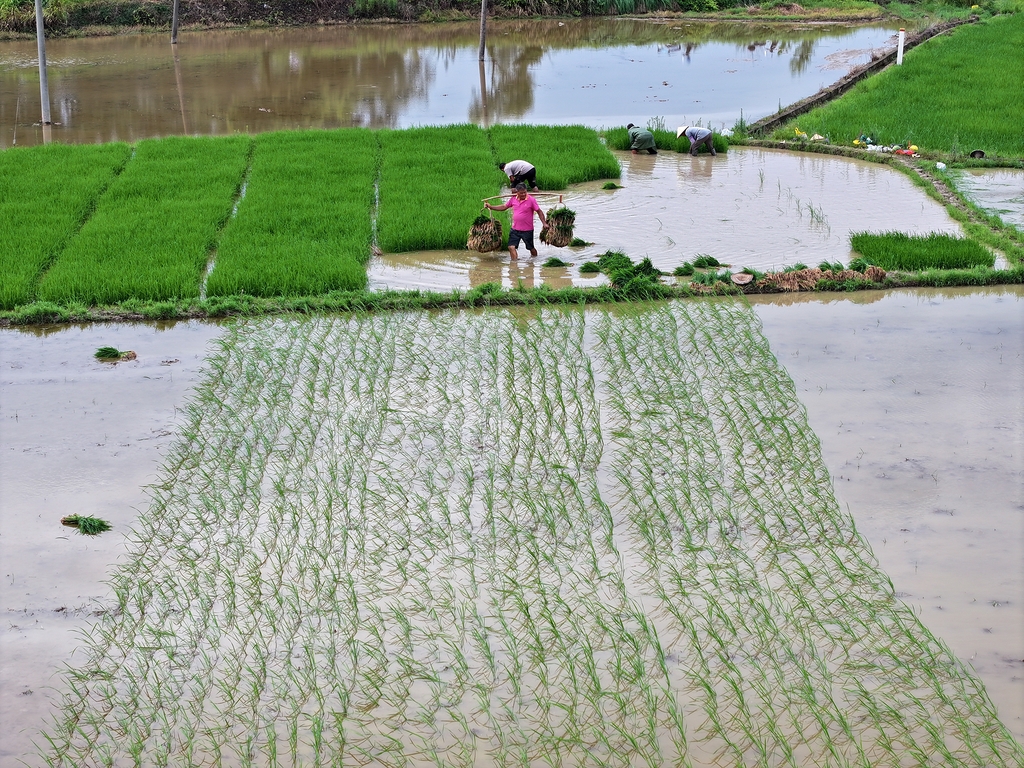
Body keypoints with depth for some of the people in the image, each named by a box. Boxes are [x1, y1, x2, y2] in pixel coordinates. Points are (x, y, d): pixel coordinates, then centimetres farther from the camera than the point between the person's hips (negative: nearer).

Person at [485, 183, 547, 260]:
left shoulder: (531, 200, -13)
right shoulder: (513, 199, 0)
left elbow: (539, 211, -9)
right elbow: (504, 207, 12)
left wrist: (544, 223, -16)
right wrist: (491, 207, 6)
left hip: (527, 230, -4)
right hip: (515, 229, 4)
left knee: (531, 248, 12)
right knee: (511, 247, -6)